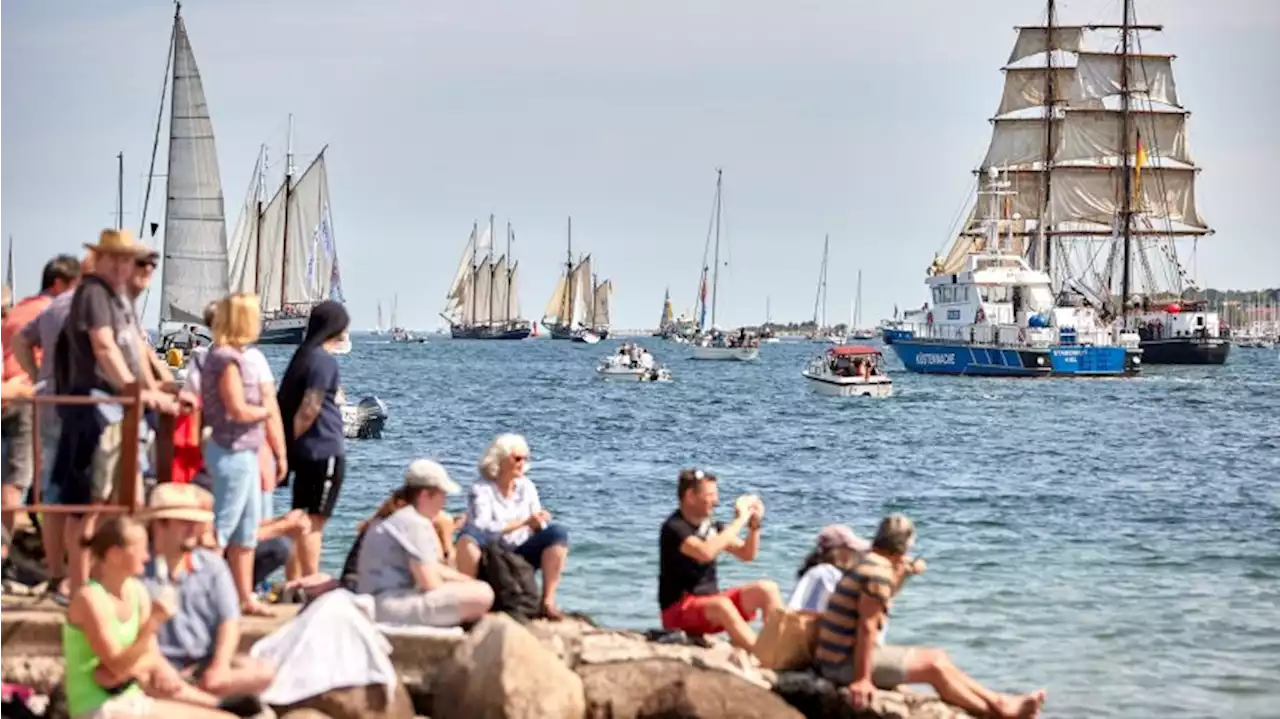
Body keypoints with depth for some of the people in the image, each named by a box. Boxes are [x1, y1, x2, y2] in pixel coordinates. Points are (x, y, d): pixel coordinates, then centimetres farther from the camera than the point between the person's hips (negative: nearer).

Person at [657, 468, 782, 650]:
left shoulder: (711, 526, 8)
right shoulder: (674, 528, -15)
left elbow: (747, 554, 16)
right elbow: (705, 553, -33)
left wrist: (754, 524, -3)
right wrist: (739, 520, -25)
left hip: (711, 603, 8)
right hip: (678, 612, -8)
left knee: (767, 589, -8)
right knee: (721, 605, -37)